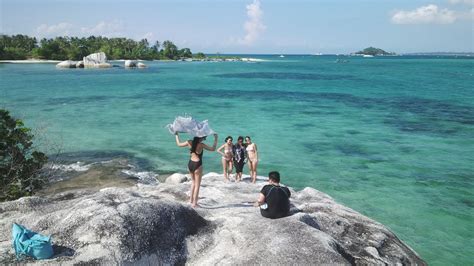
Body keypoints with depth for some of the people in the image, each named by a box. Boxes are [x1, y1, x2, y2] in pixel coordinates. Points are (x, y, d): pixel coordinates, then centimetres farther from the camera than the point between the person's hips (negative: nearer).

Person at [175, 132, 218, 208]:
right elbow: (213, 149, -15)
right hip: (197, 165, -6)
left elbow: (179, 144, 11)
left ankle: (191, 200, 33)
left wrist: (176, 135, 24)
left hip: (190, 164, 6)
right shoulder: (201, 145, -18)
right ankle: (194, 203, 9)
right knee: (197, 185, 6)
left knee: (193, 182, 26)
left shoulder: (189, 142, -3)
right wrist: (216, 139, -7)